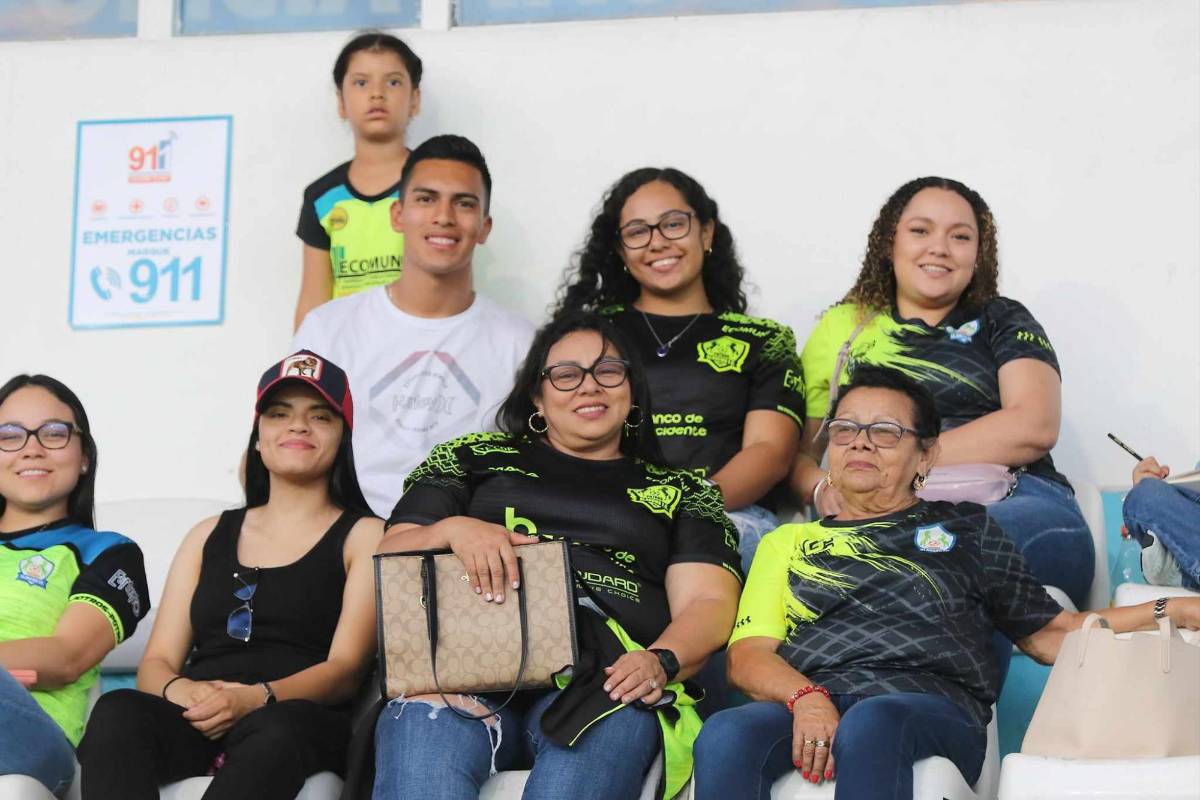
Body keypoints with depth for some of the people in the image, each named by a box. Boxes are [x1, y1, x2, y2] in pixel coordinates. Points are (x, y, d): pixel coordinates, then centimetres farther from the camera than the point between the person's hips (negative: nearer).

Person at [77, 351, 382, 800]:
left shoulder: (364, 536, 15)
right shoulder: (210, 536, 26)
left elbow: (346, 668, 2)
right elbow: (157, 662, 18)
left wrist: (257, 699, -19)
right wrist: (178, 691, -9)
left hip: (304, 721, -3)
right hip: (194, 725, 3)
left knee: (276, 728, -41)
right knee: (116, 711, -33)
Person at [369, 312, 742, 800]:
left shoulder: (680, 493, 24)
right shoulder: (476, 458, 26)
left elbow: (709, 604, 10)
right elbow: (388, 557, 19)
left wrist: (660, 661, -12)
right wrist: (453, 530, -4)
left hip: (603, 676, 0)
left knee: (612, 721, -37)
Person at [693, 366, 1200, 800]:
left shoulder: (964, 528, 30)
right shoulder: (787, 543, 31)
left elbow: (1049, 634, 26)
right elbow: (747, 655, 15)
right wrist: (805, 697, -8)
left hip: (933, 704, -1)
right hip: (809, 703, 1)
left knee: (871, 724, -41)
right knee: (726, 736, -37)